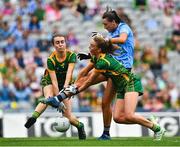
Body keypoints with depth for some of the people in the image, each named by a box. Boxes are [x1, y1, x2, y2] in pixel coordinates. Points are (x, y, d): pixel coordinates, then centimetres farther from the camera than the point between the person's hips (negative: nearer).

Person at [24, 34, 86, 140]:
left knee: (68, 116, -8)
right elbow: (54, 81, -28)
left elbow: (69, 74, -30)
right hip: (49, 82, -1)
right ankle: (33, 117, -53)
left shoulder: (71, 55, -19)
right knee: (49, 98, -38)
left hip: (66, 84, 1)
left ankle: (80, 125, 21)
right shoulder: (51, 59, -24)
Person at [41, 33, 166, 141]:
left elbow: (89, 82, -14)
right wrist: (73, 86, 5)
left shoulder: (103, 62, -23)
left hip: (131, 83, -9)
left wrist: (75, 91, -4)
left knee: (129, 116, -26)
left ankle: (157, 128, -11)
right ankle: (150, 121, 3)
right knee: (117, 118, -5)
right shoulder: (96, 58, 4)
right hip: (122, 87, 9)